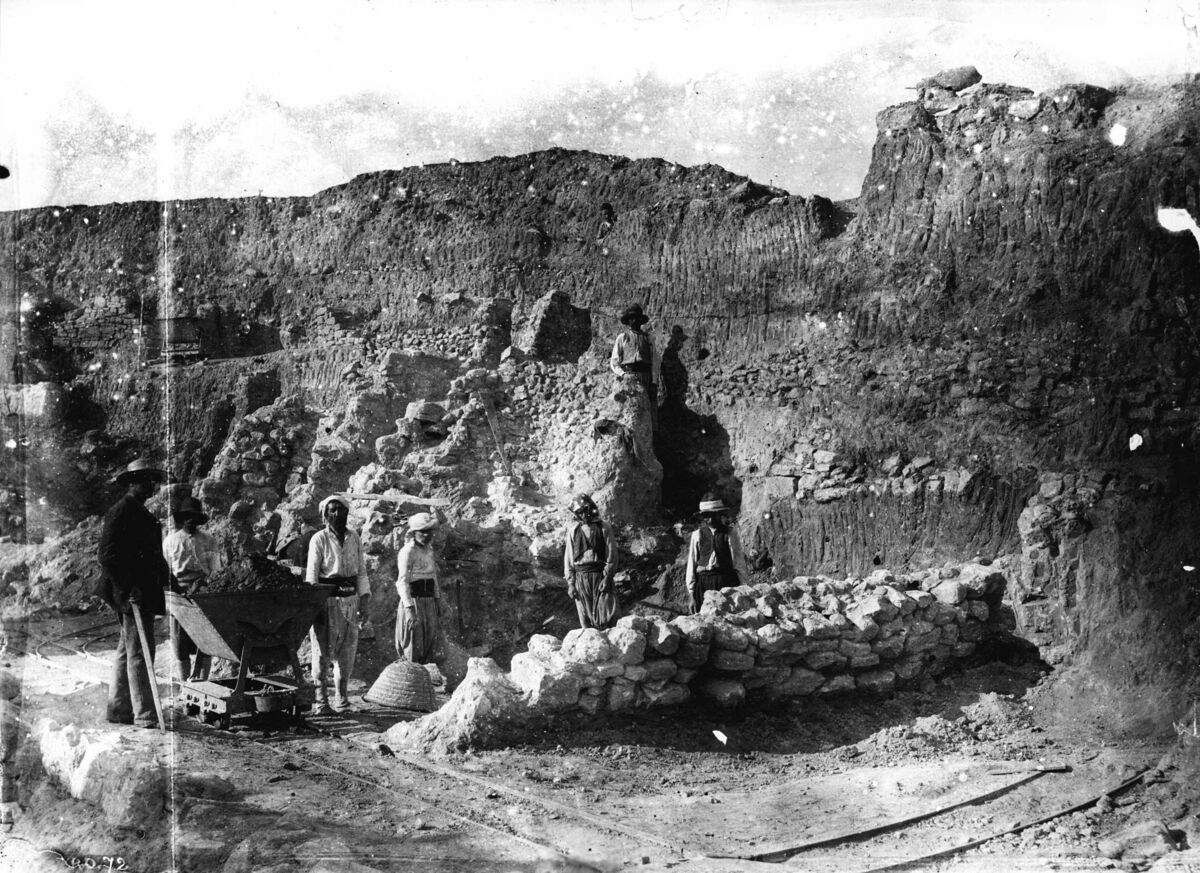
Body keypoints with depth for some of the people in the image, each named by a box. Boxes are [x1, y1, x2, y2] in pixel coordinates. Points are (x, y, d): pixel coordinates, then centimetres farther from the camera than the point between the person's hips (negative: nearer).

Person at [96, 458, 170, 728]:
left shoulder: (140, 513, 19)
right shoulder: (120, 512, -11)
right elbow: (107, 555, -18)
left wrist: (166, 580, 15)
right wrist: (128, 589, -23)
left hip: (143, 593, 10)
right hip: (131, 594, -10)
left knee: (127, 651, 15)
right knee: (139, 652, -9)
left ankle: (119, 709, 22)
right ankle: (145, 715, -8)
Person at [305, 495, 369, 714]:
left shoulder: (354, 539, 10)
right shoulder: (319, 539, -3)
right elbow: (311, 574, -5)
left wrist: (364, 598, 5)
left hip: (350, 599, 4)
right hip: (326, 599, -4)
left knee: (348, 651, 6)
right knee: (322, 651, -2)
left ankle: (342, 700, 16)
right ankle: (320, 700, 6)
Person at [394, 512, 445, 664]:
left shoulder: (429, 549, 12)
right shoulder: (408, 551, -12)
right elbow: (402, 582, -18)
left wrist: (438, 603, 17)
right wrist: (409, 609, -25)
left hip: (429, 602, 8)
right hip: (413, 601, -7)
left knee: (429, 651, 9)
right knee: (413, 652, -4)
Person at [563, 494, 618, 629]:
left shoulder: (603, 527, 2)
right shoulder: (573, 529, 8)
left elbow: (611, 554, 0)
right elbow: (568, 556, 10)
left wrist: (607, 577, -9)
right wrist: (570, 582, 3)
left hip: (600, 575, -2)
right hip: (581, 576, 2)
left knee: (604, 616, -6)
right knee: (585, 618, 3)